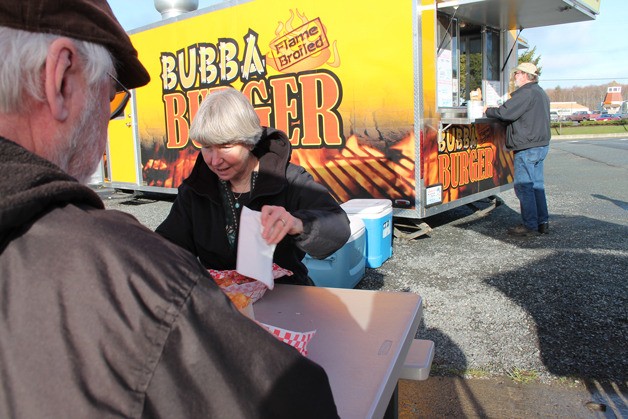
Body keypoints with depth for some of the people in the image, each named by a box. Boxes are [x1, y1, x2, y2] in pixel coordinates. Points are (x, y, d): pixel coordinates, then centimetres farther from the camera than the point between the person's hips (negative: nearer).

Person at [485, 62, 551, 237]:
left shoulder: (526, 93, -14)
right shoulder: (541, 93, 20)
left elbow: (505, 113, -19)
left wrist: (488, 111, -1)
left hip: (527, 148, -10)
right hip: (541, 145, 10)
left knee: (523, 186, -5)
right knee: (536, 184, 14)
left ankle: (530, 226, -1)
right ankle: (543, 222, 18)